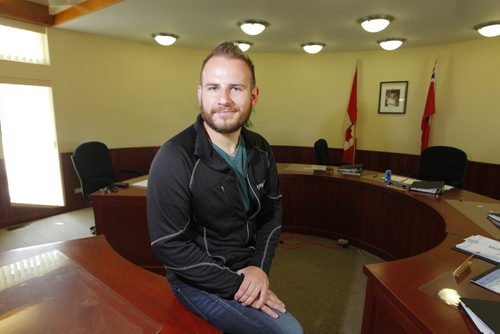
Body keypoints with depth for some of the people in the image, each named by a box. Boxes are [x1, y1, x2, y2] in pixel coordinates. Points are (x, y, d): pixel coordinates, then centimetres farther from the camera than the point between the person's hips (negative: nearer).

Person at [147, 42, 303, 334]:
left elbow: (273, 209, 2)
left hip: (247, 269, 6)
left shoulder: (260, 149, -6)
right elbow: (170, 246, -22)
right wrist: (236, 286, -21)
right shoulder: (174, 159, -25)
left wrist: (260, 266, -11)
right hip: (200, 280, -6)